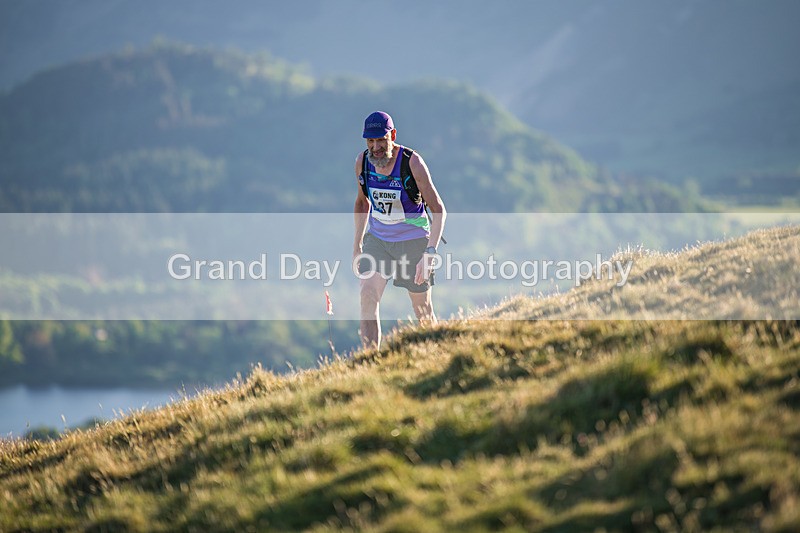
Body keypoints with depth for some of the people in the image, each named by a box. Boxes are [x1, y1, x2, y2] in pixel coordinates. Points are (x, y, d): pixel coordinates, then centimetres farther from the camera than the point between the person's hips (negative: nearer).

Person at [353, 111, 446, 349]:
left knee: (423, 311, 5)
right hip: (377, 238, 3)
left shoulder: (412, 162, -20)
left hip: (414, 240, -3)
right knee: (368, 294, -19)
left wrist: (429, 254, -28)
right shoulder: (362, 161, -6)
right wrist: (357, 245, 14)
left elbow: (439, 210, -19)